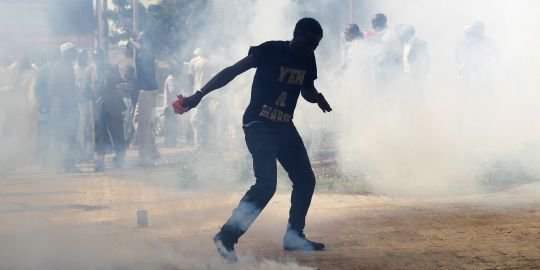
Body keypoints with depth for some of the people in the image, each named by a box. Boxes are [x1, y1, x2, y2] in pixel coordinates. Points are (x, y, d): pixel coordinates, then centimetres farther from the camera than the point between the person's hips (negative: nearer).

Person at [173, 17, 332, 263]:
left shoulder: (307, 60, 5)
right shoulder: (271, 50, -14)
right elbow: (233, 71, -17)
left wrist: (317, 97, -3)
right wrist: (200, 94, -24)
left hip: (284, 127, 8)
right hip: (259, 125, -8)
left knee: (306, 180, 10)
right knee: (266, 183, -21)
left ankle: (294, 236, 23)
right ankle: (227, 236, -18)